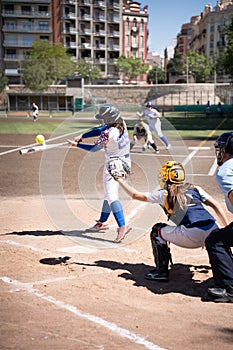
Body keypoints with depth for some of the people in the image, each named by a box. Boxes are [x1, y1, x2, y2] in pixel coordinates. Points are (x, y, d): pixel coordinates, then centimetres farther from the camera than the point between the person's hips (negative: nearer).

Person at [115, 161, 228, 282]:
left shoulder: (163, 194, 13)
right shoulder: (195, 188, 23)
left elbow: (135, 195, 23)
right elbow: (215, 205, 16)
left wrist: (120, 180, 36)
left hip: (192, 236, -4)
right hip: (214, 233, 4)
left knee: (158, 230, 16)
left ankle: (161, 271, 13)